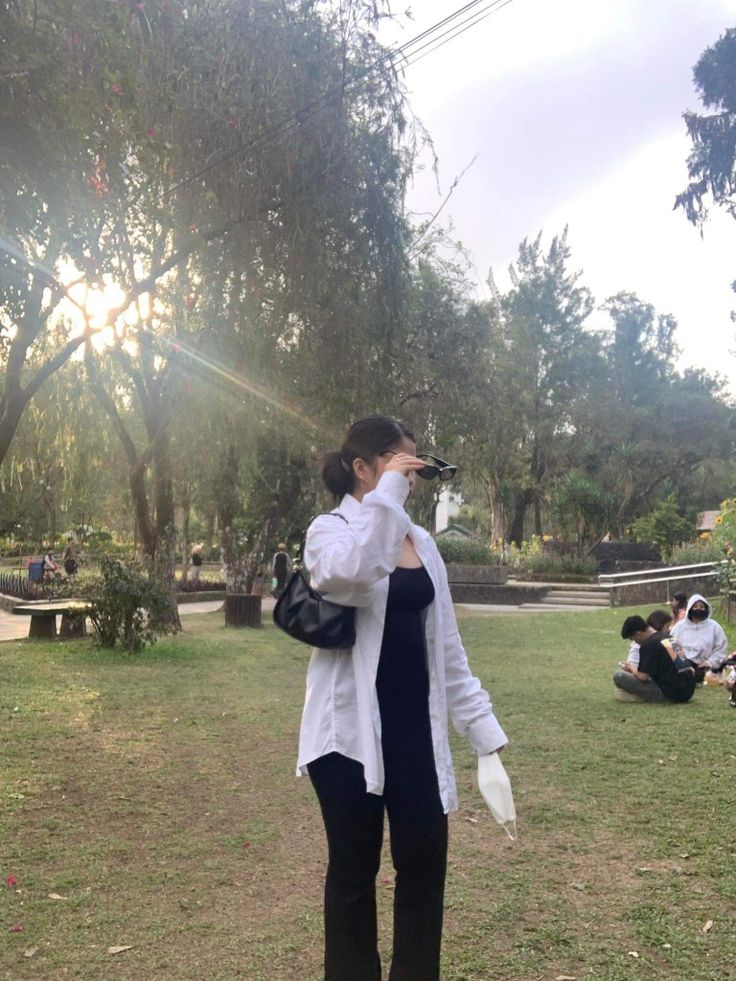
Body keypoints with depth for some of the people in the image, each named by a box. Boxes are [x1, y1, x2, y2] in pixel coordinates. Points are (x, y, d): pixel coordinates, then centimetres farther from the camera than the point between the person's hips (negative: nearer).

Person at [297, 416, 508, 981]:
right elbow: (350, 574, -34)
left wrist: (482, 725, 9)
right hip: (352, 729, -5)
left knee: (425, 866, 11)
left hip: (415, 727, 5)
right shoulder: (330, 530, -7)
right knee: (354, 869, 10)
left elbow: (446, 643, 12)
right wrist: (387, 490, -26)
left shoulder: (421, 541, 10)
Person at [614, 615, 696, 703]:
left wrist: (631, 669, 10)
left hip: (671, 693, -8)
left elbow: (642, 676, -15)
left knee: (618, 676, -12)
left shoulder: (647, 645, -9)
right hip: (688, 691, 8)